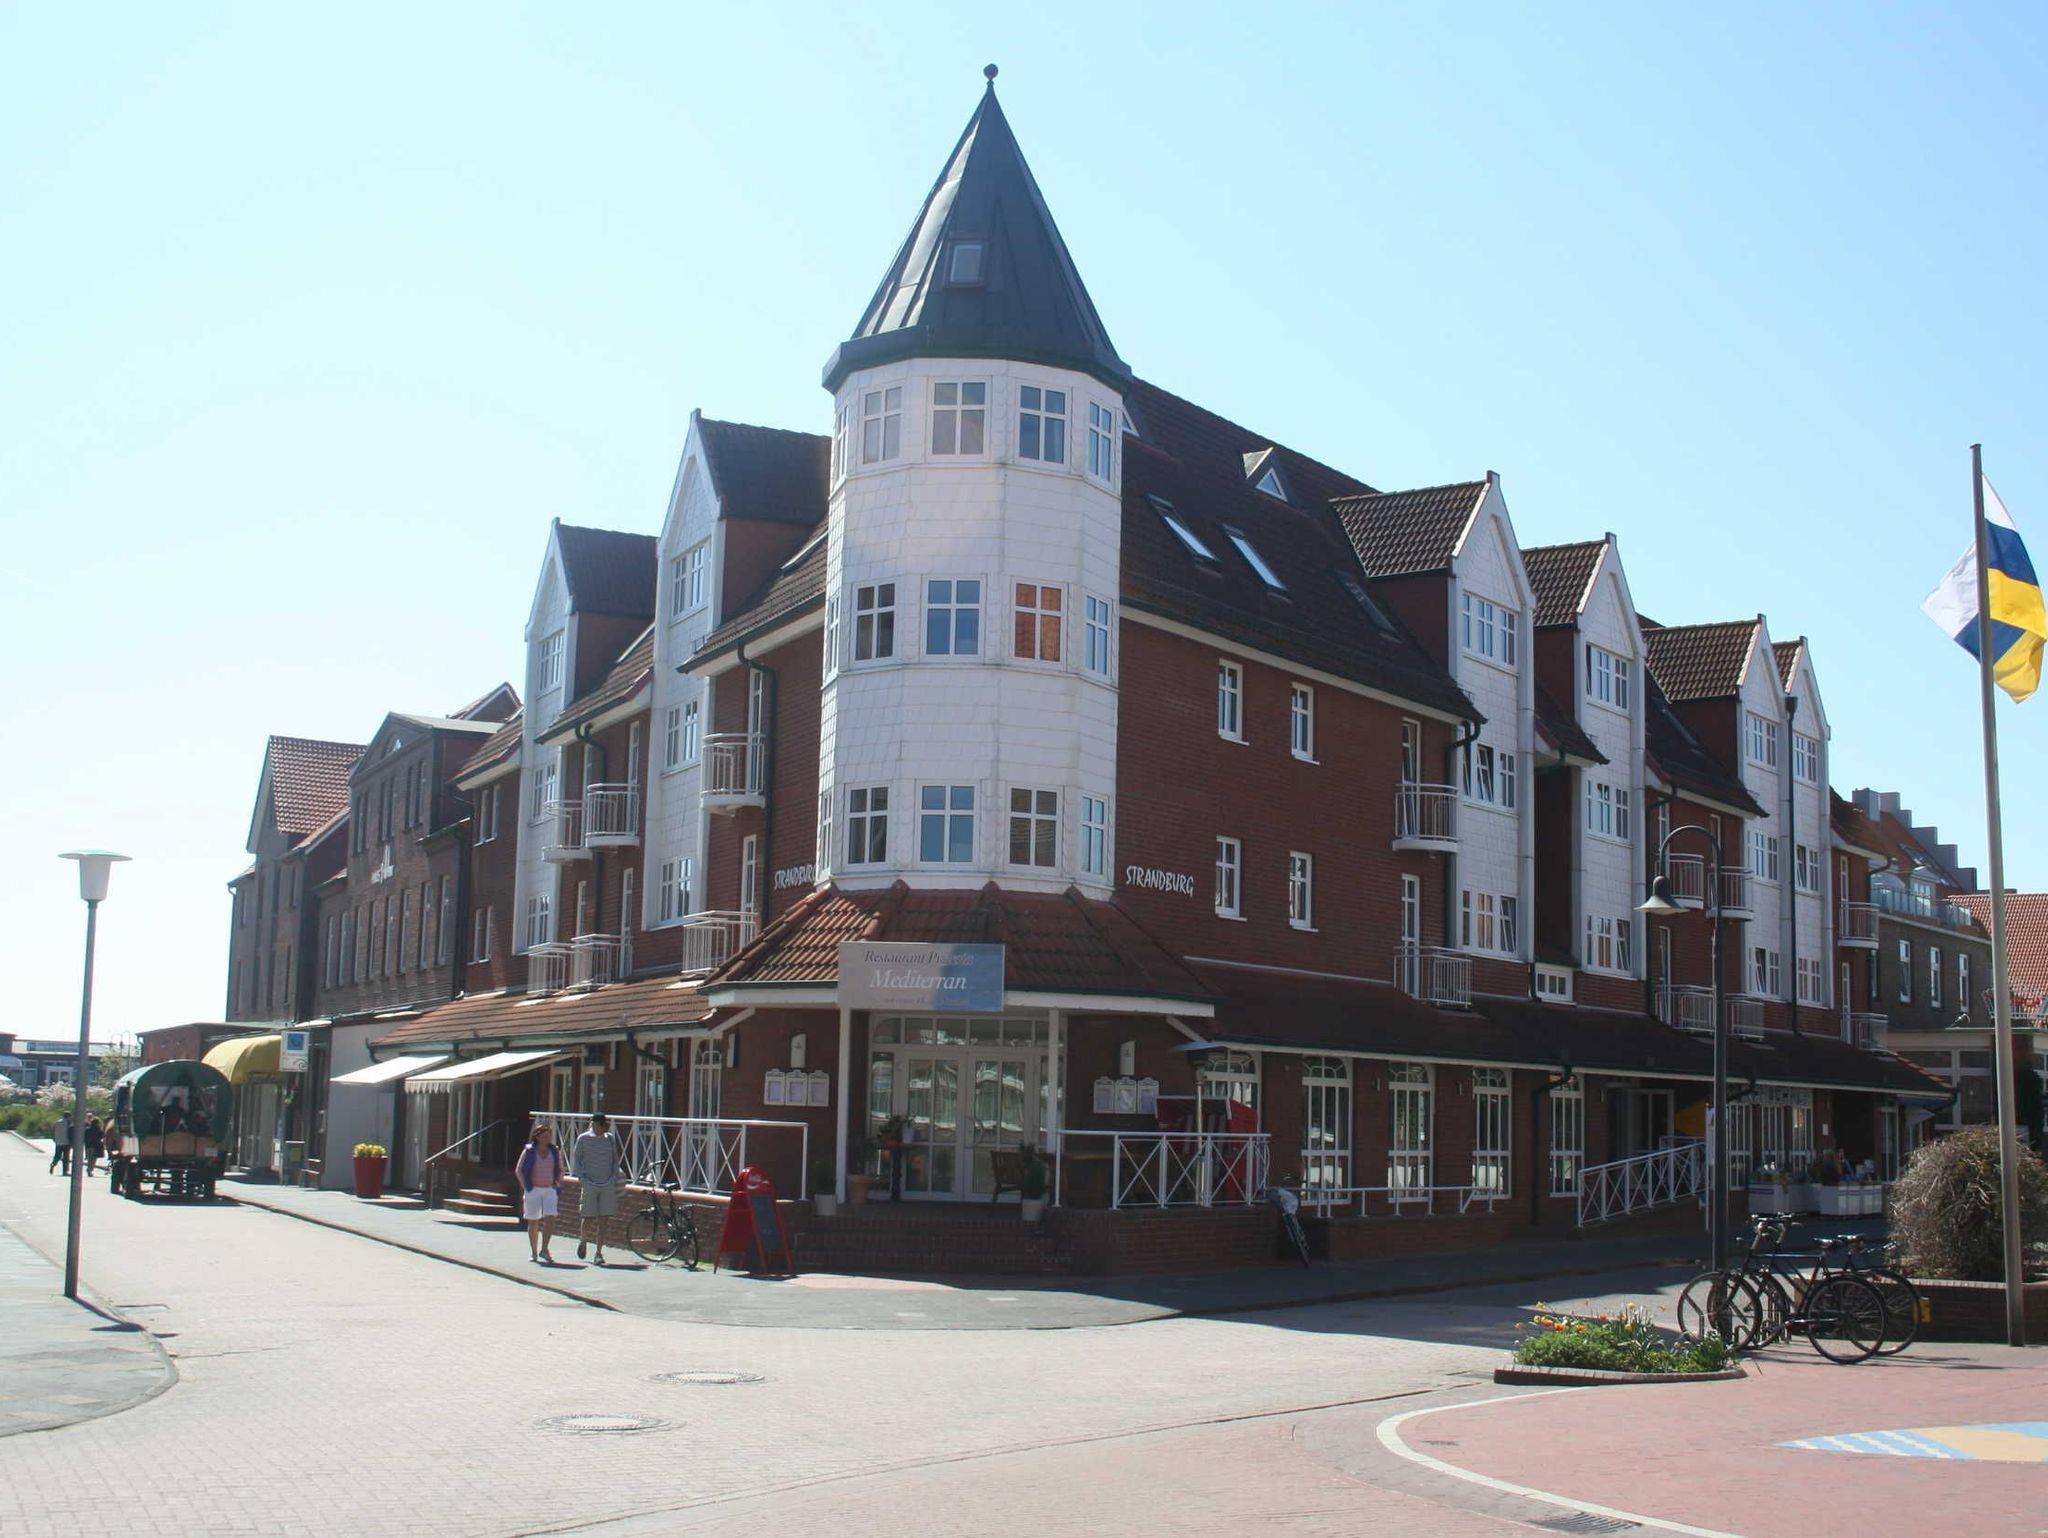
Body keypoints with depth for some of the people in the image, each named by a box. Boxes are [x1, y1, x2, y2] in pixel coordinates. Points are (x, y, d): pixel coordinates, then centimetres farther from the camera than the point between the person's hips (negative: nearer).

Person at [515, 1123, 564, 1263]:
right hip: (533, 1190, -1)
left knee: (549, 1219, -14)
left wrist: (557, 1185, 3)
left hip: (550, 1190, 1)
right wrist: (525, 1186, -5)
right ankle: (534, 1252, 16)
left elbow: (560, 1171, 16)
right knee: (533, 1222, 5)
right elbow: (518, 1170, 2)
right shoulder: (528, 1151, -2)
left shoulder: (555, 1151, 6)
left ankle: (544, 1250, -11)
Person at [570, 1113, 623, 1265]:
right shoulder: (583, 1139, 0)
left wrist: (614, 1178, 4)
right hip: (589, 1184, -2)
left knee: (603, 1220, -2)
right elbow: (576, 1160, 4)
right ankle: (583, 1241, 30)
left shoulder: (610, 1139, 9)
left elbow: (615, 1160, 16)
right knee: (587, 1217, 0)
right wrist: (582, 1178, -5)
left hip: (607, 1185, 2)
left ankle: (599, 1253, 2)